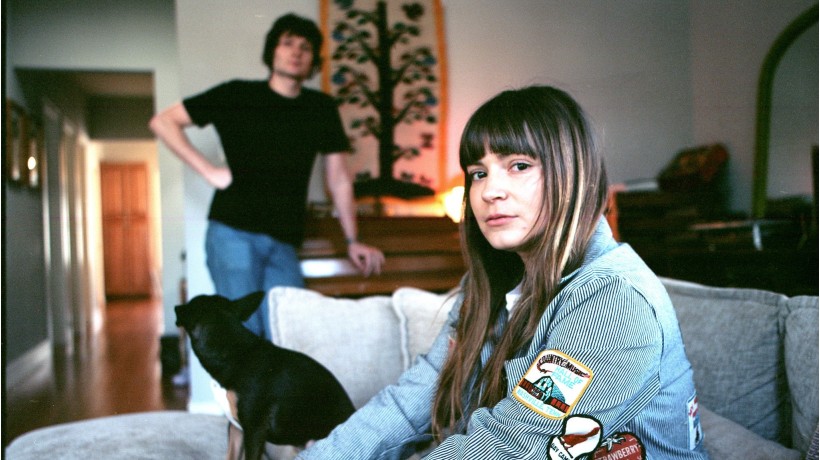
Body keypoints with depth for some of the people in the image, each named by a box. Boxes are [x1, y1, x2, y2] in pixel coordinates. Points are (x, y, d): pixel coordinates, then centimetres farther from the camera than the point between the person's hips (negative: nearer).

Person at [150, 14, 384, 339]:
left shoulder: (322, 108, 12)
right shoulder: (237, 95, 3)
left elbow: (338, 179, 15)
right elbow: (163, 122, 5)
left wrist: (352, 241, 12)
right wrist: (209, 171, -5)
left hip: (283, 242, 3)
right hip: (233, 232, -3)